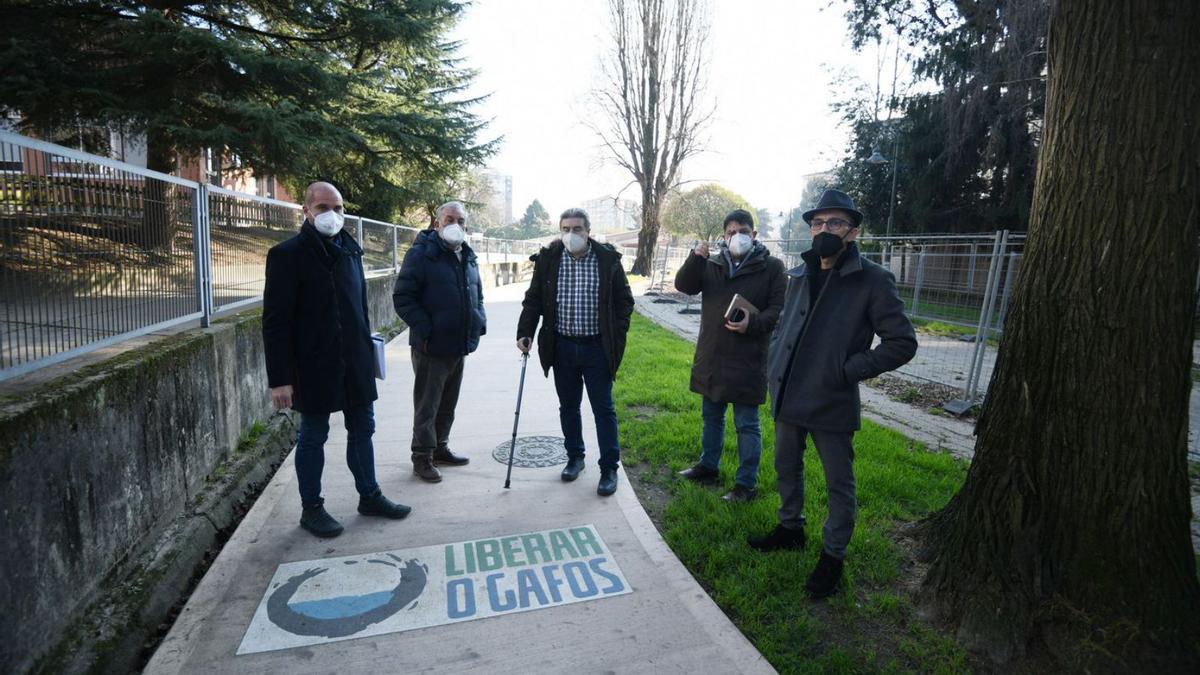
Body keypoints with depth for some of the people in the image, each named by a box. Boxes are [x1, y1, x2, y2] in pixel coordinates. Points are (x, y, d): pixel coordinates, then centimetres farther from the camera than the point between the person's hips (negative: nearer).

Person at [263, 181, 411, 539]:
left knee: (362, 430, 15)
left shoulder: (350, 250, 8)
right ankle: (311, 509, 25)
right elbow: (275, 322, -13)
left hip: (355, 362, 6)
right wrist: (279, 378, -17)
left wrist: (367, 350, 14)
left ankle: (370, 496, 30)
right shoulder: (288, 254, -11)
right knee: (313, 436, 8)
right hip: (314, 365, -6)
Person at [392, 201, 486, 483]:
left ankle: (440, 448, 32)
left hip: (459, 345, 7)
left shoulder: (467, 257, 13)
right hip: (432, 346, -7)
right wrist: (425, 329, -21)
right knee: (427, 404, 2)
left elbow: (477, 295, 24)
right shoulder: (421, 253, -10)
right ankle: (422, 457, 15)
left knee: (448, 403, 18)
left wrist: (480, 321, 8)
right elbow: (402, 297, -14)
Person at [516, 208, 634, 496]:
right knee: (568, 407, 14)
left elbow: (624, 301, 2)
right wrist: (525, 333, -6)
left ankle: (609, 468, 15)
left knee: (603, 409, 4)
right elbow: (533, 299, 5)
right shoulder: (547, 259, 0)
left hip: (597, 347, -2)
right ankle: (575, 458, 32)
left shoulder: (608, 259, -4)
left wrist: (617, 337, -6)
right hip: (562, 347, 2)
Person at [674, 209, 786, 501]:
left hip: (748, 360, -5)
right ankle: (709, 466, 39)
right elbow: (683, 285, -3)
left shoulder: (771, 267, -4)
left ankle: (747, 483, 17)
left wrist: (753, 323, -24)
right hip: (711, 357, 5)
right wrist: (695, 258, -18)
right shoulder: (712, 264, 8)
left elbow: (780, 309, -8)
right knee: (711, 416, 20)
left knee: (747, 424, 5)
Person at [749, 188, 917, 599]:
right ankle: (790, 528, 42)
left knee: (839, 485, 9)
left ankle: (833, 557, 26)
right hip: (787, 397, 6)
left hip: (832, 404, -6)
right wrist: (773, 370, 8)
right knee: (786, 468, 21)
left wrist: (850, 370, -16)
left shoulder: (872, 281, -11)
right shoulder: (799, 276, 8)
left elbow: (902, 343, -10)